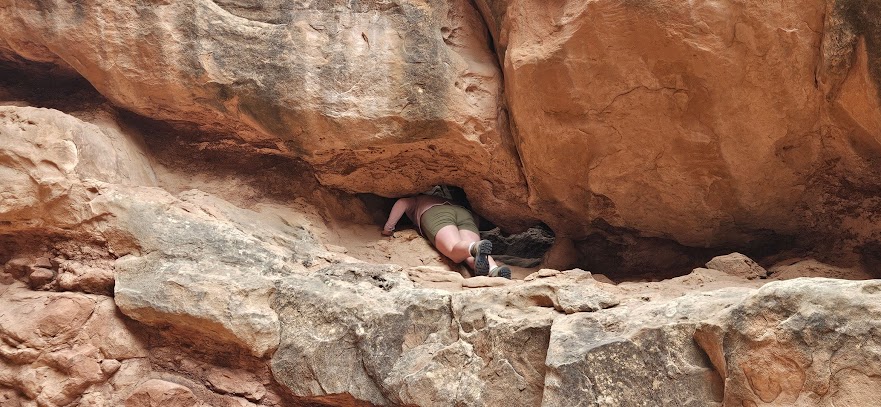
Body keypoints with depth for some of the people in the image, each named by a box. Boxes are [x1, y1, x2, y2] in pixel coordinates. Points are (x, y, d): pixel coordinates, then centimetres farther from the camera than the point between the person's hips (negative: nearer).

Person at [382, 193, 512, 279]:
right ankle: (494, 270, -55)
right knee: (472, 258, -22)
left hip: (436, 214, -4)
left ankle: (476, 247, -63)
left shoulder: (414, 200, 38)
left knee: (456, 252, -29)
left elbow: (401, 203, 15)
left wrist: (388, 228, 20)